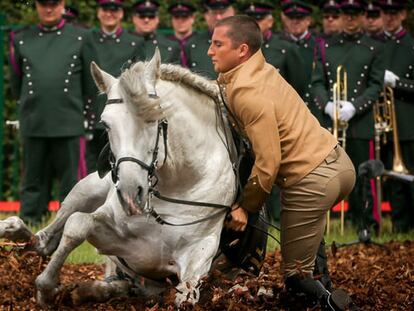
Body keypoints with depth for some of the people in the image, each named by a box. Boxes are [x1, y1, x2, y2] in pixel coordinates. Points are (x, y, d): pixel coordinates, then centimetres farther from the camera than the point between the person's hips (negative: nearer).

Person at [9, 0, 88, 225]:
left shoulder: (81, 38, 6)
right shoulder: (21, 39, 10)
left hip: (68, 122, -1)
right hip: (33, 123, 1)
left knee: (69, 180, 1)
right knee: (33, 181, 4)